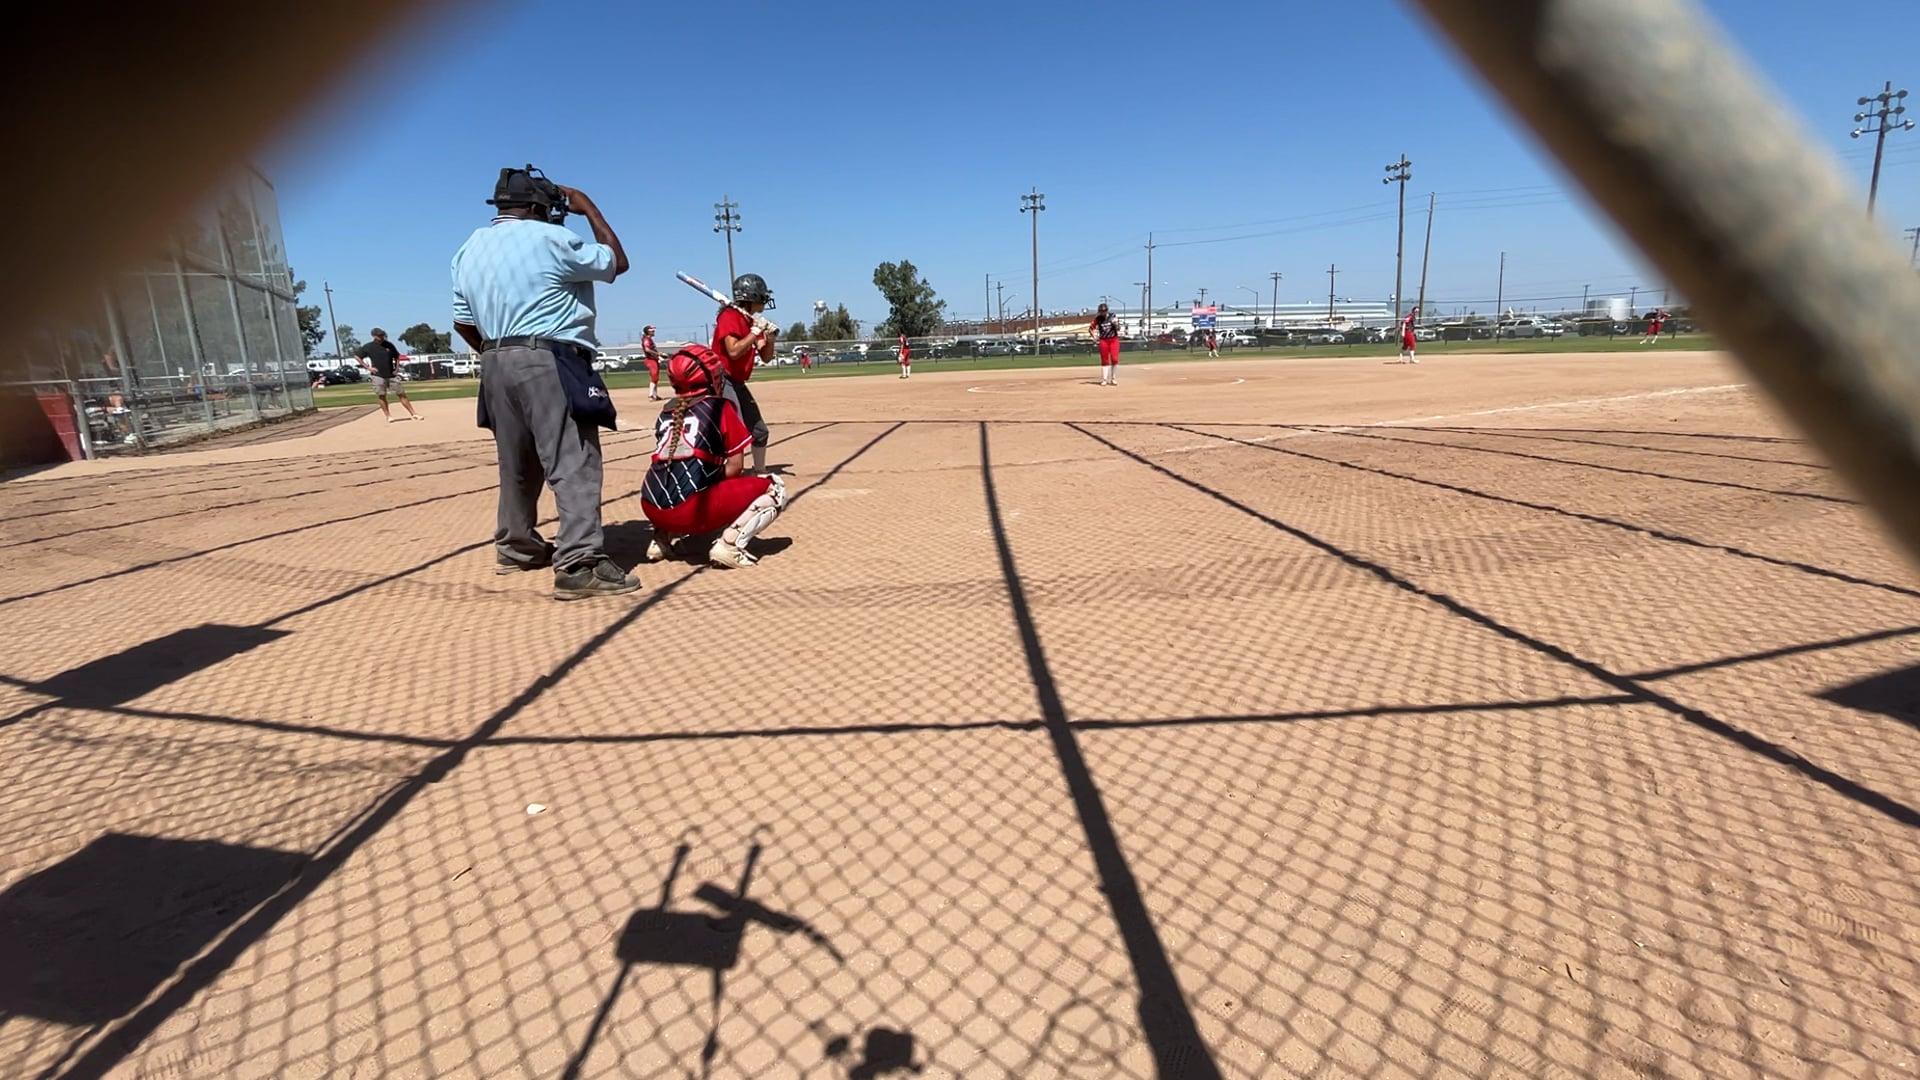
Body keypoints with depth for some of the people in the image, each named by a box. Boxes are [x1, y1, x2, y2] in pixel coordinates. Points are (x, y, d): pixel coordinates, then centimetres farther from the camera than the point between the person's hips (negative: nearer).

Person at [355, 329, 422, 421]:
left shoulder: (389, 345, 5)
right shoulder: (368, 347, -2)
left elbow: (396, 356, 18)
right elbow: (357, 355, 5)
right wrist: (367, 367, -3)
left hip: (392, 375, 2)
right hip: (378, 376, -2)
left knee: (402, 394, 1)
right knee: (381, 396, 0)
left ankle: (413, 414, 3)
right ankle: (388, 416, 7)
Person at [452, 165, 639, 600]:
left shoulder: (469, 249, 16)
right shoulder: (550, 238, -5)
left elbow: (463, 323, 17)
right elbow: (617, 262, 4)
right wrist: (589, 208, 13)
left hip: (496, 365, 8)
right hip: (550, 363, -8)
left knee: (518, 463, 18)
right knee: (574, 463, -12)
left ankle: (516, 547, 31)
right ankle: (579, 566, -20)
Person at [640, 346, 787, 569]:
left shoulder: (666, 412, 19)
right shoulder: (720, 407, 4)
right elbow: (735, 467, 1)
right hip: (692, 510, -7)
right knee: (775, 488, 8)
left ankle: (662, 538, 19)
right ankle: (728, 544, -10)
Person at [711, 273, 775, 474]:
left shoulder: (753, 321, 11)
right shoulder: (730, 317, -16)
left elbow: (766, 357, 13)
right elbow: (733, 352, -29)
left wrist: (770, 337, -4)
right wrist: (756, 331, -24)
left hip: (738, 383, 10)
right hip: (722, 381, -10)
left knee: (759, 430, 18)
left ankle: (760, 471, 36)